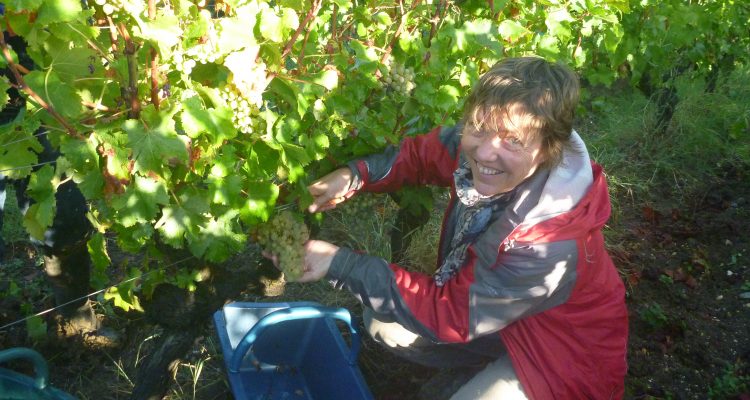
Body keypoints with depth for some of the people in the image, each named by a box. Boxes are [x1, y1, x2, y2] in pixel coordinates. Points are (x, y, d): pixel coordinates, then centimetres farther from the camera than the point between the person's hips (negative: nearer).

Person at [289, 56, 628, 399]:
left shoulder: (552, 243, -39)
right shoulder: (476, 146, -23)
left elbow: (450, 312, -30)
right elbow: (420, 154, 0)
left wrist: (342, 265, -29)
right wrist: (354, 175, -17)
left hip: (563, 354, -6)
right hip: (501, 312, 6)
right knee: (382, 324, 3)